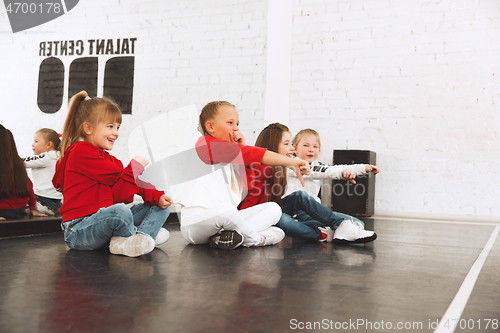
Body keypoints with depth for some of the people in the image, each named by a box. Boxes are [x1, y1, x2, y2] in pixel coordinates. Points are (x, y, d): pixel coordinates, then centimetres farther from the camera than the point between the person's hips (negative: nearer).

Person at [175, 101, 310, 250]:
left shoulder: (231, 157, 21)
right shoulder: (206, 144, -8)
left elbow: (248, 184, 12)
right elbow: (251, 154, -19)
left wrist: (242, 148, 5)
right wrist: (291, 162, -22)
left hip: (223, 220, 9)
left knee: (273, 208, 2)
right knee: (224, 208, -42)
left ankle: (232, 236, -21)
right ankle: (256, 238, -12)